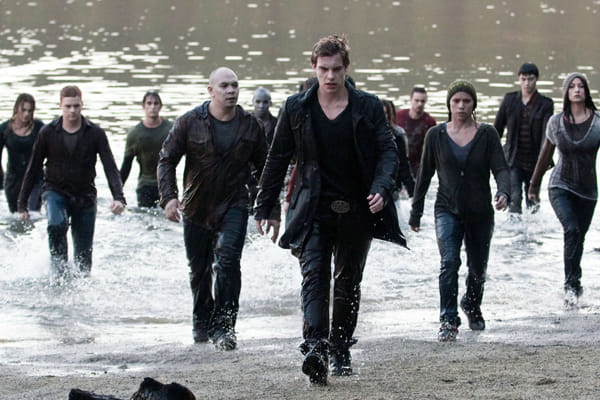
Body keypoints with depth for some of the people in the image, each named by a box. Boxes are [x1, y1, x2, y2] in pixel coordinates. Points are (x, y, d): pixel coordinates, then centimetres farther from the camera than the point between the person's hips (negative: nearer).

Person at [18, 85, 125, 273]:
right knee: (57, 224, -32)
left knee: (83, 254, 2)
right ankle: (59, 268, -17)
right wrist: (22, 204, 3)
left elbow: (110, 167, -11)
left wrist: (118, 197, -27)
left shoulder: (95, 133, -5)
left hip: (85, 196, 1)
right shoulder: (48, 133, -4)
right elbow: (33, 169, 3)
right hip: (55, 192, -1)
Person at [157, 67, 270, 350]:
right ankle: (202, 323, 33)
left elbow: (263, 167, 12)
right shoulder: (189, 122, -5)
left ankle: (224, 327, -21)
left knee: (227, 261, -20)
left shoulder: (250, 125, 1)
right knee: (199, 270, 12)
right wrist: (168, 197, -15)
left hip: (233, 207, -1)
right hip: (196, 209, 1)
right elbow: (167, 160, -2)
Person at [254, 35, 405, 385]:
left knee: (348, 283, 11)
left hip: (357, 210, 1)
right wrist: (266, 208, 8)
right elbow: (278, 159, 9)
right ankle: (315, 349, -30)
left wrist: (381, 188, -19)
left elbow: (388, 152, 0)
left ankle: (341, 351, 24)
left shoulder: (368, 107, 2)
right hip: (314, 209, -1)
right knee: (314, 276, -17)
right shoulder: (297, 108, 3)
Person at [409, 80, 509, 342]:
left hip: (480, 213, 1)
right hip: (448, 210, -1)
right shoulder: (436, 136, 2)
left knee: (478, 268, 12)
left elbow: (500, 169, -8)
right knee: (449, 261, -21)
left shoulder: (487, 134, -1)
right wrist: (416, 213, 11)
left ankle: (472, 306, 43)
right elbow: (424, 175, 9)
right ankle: (448, 321, -21)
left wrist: (503, 193, -30)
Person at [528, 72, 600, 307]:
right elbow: (546, 155, 12)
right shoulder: (556, 122, -1)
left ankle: (572, 286, 27)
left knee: (579, 238, 8)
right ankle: (573, 284, -18)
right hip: (561, 186, -1)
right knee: (572, 230, -22)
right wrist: (534, 185, 20)